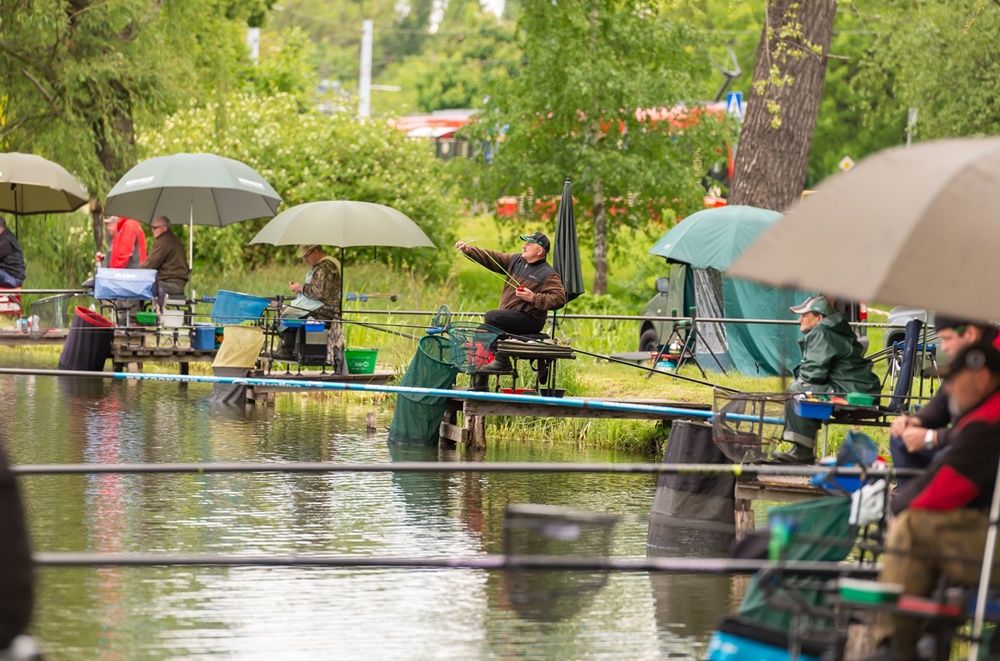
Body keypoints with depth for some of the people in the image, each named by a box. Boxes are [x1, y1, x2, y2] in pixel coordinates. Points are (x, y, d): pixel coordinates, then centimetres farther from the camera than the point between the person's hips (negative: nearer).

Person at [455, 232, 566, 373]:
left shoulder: (548, 274, -9)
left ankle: (501, 361, -21)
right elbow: (490, 258, 11)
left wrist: (534, 298, -24)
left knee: (492, 316, -27)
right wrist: (467, 250, -1)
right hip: (509, 316, 8)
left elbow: (560, 299, -17)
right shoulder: (515, 260, 13)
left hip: (530, 320, -8)